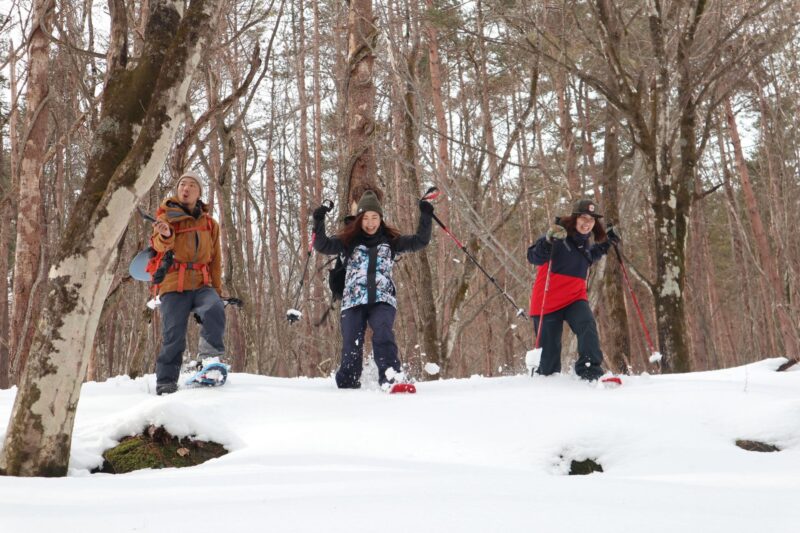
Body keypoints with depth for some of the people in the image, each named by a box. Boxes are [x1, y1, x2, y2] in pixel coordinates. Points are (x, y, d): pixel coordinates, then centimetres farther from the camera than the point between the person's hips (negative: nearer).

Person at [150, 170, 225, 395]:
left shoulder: (210, 223, 17)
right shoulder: (167, 215, 8)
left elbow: (215, 260, 23)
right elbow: (161, 246, -12)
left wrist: (217, 289, 16)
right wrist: (165, 236, -36)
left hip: (202, 284, 2)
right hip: (174, 284, -2)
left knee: (215, 309, -29)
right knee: (174, 335, -9)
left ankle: (210, 357, -22)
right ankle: (166, 383, 2)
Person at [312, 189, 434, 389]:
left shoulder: (390, 240, 13)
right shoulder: (349, 241, 10)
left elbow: (419, 241, 10)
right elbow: (323, 245, -1)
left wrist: (425, 216, 0)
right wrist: (319, 222, -15)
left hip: (382, 299, -1)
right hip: (354, 301, 1)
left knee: (383, 335, -26)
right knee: (351, 345, -3)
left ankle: (391, 378, -33)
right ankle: (348, 384, 17)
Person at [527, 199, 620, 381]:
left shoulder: (585, 241, 10)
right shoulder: (559, 236, -13)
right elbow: (533, 257, -25)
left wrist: (605, 244, 21)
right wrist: (549, 240, -42)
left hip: (575, 298, 5)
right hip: (549, 300, -5)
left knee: (587, 326, -27)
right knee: (549, 354, 0)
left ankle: (590, 372, -25)